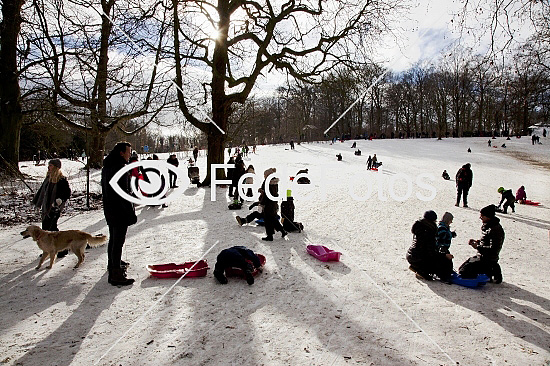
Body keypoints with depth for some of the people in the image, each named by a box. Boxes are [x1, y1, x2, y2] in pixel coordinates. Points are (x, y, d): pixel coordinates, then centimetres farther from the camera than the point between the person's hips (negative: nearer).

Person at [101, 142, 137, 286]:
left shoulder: (107, 167, 12)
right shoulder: (121, 168, -21)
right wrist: (131, 213, -19)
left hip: (109, 210, 10)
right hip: (120, 211, -10)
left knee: (113, 238, 24)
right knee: (118, 241, -6)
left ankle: (113, 263, 41)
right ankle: (116, 275, -2)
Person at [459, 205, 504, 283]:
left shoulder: (495, 229, -22)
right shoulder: (487, 226, 8)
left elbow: (493, 249, -26)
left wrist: (478, 247, -21)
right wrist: (477, 241, 5)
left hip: (487, 260, -10)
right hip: (481, 256, 10)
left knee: (463, 273, -14)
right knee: (461, 268, 16)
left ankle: (492, 274, 1)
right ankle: (492, 271, 17)